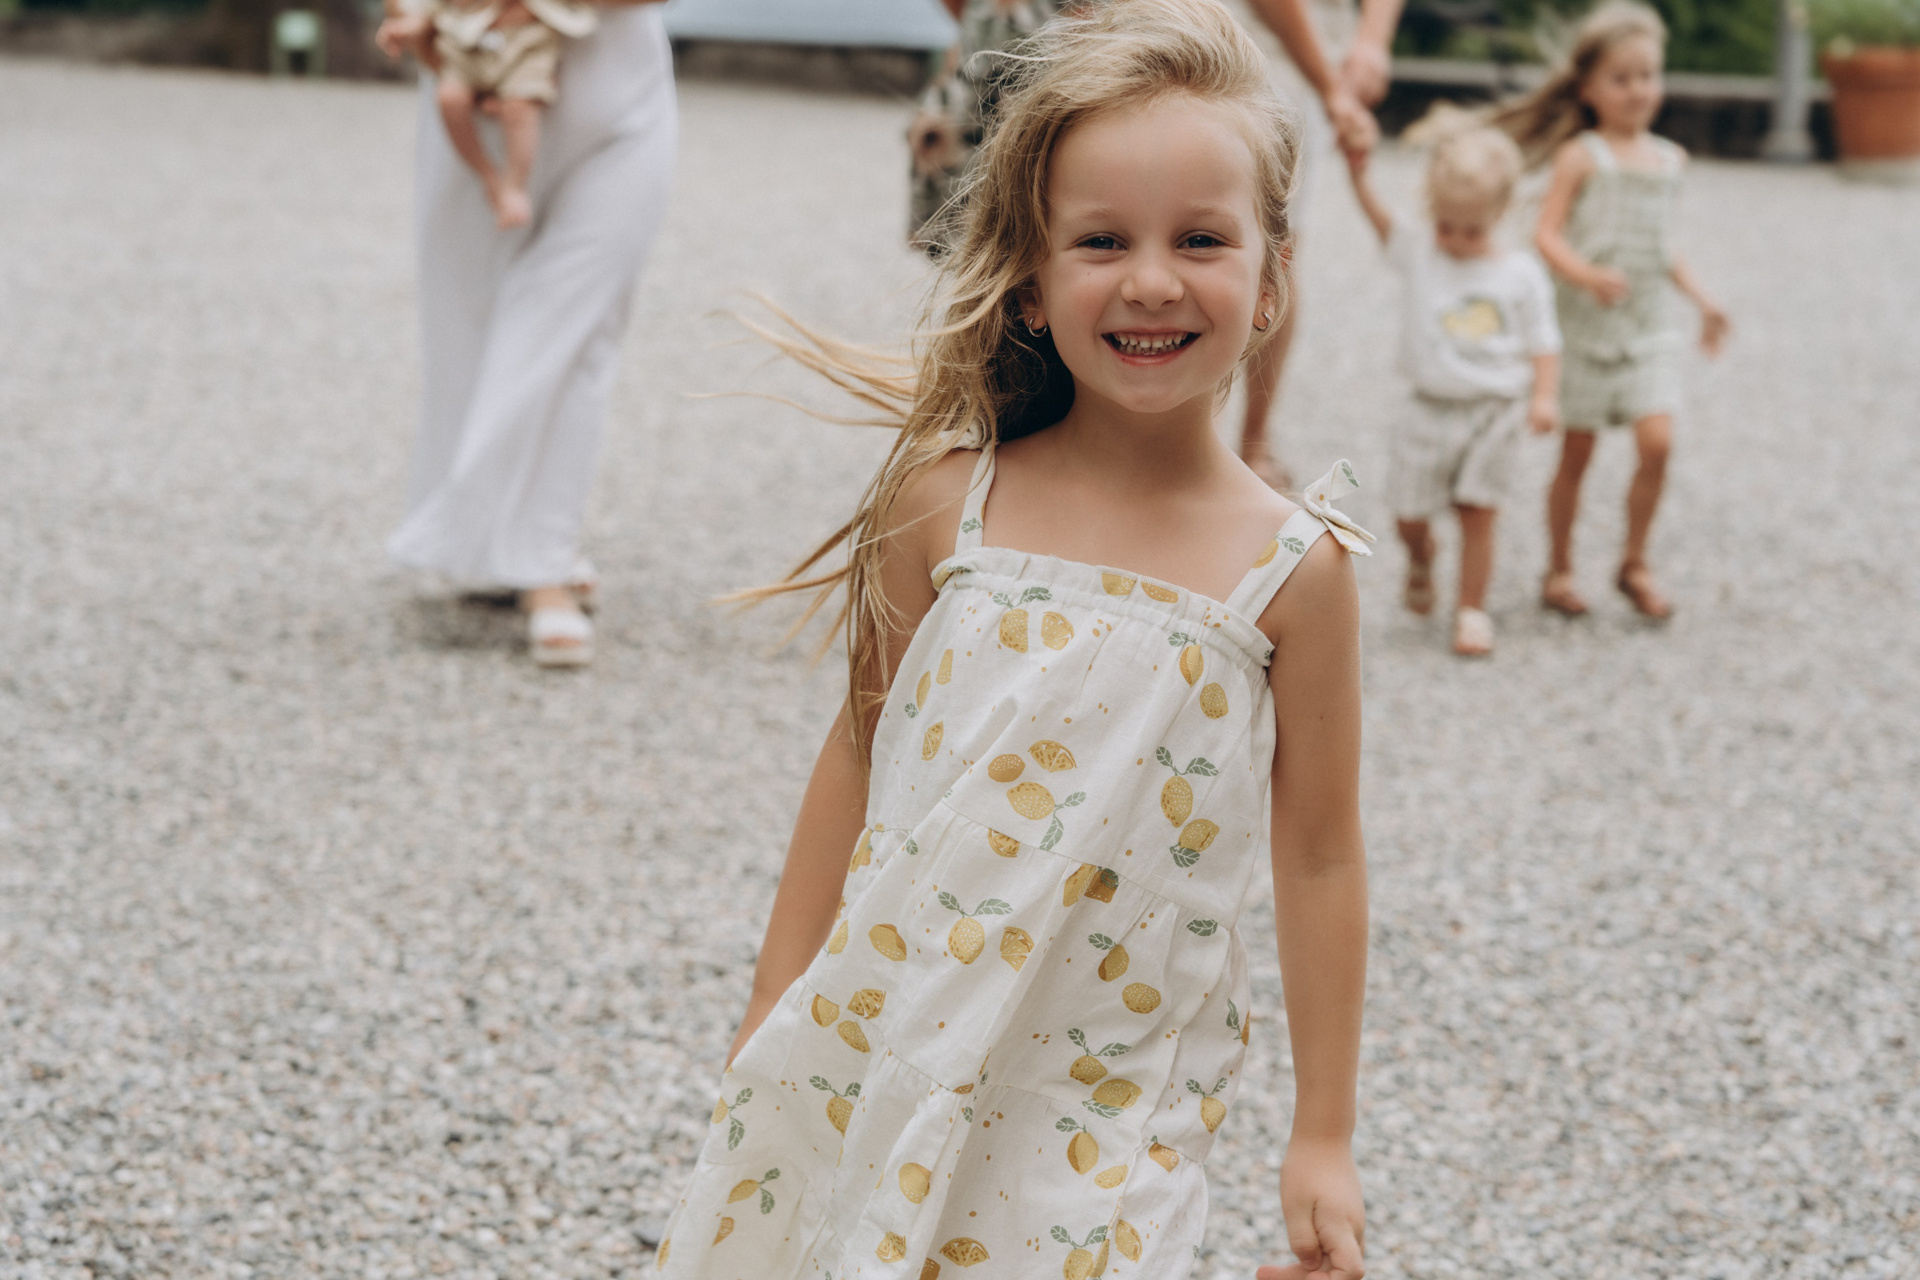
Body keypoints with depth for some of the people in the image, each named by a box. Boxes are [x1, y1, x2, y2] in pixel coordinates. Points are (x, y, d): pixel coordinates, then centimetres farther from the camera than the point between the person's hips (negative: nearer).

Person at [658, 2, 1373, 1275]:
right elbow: (862, 753, 5)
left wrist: (1325, 1138, 3)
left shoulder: (1293, 569, -7)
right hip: (874, 1054, 1)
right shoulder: (946, 500, -5)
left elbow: (1321, 859, -1)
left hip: (1109, 1115, -1)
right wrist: (774, 1010, 9)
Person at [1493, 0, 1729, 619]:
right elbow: (1547, 234, -14)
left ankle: (1635, 564, 7)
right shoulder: (1582, 156, -6)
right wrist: (1586, 274, -30)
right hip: (1587, 327, -4)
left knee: (1657, 442, -10)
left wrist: (1700, 297, 16)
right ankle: (1560, 569, 20)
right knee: (1576, 452, 4)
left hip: (1648, 329, 4)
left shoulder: (1668, 159, 11)